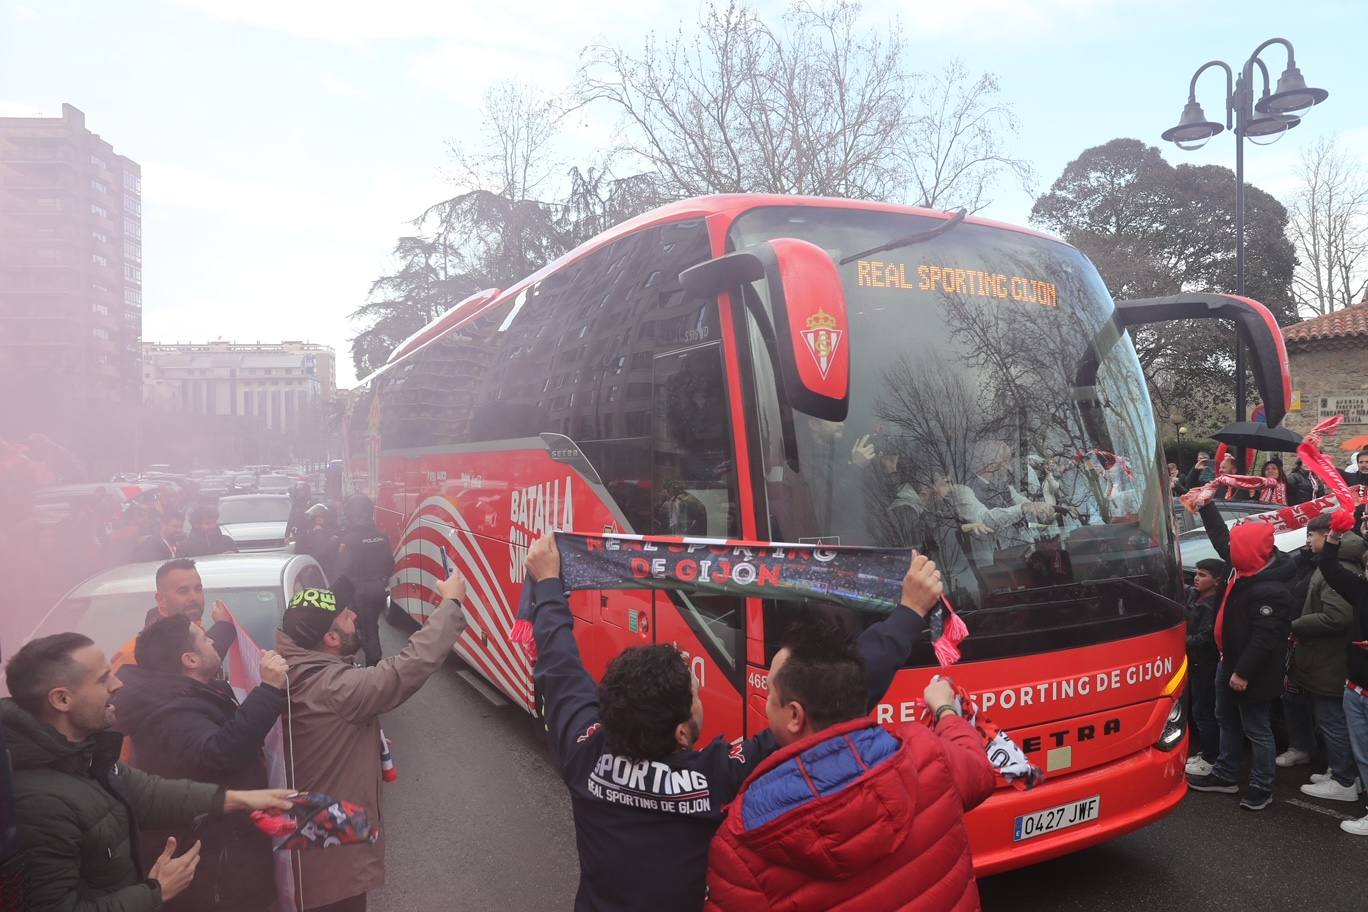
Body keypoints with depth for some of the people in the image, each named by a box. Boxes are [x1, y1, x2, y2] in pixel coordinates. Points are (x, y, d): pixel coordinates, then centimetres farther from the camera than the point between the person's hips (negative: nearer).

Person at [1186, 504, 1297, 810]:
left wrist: (1244, 672, -24)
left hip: (1250, 672, -10)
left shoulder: (1271, 592, -28)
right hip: (1229, 662, 10)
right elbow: (1221, 537, 14)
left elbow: (1265, 638, -27)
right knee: (1227, 720, 21)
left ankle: (1261, 788, 19)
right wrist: (1206, 505, 14)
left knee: (1256, 729, 5)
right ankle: (1224, 775, 34)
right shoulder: (1247, 570, 0)